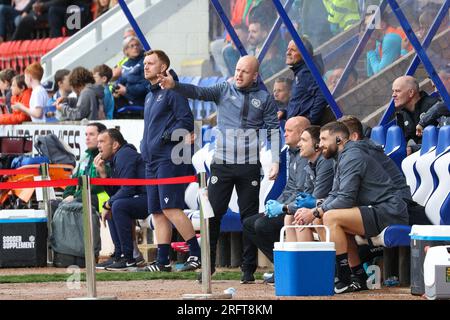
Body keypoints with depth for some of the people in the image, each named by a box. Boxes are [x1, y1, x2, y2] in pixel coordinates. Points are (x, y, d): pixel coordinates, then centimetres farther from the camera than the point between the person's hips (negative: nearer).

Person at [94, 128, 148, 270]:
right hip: (143, 199, 11)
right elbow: (114, 193, 18)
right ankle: (119, 255, 14)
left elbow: (127, 189, -19)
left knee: (118, 205, -27)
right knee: (111, 208, 21)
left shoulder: (124, 155, -12)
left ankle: (128, 258, -21)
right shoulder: (116, 159, 19)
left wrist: (107, 205, -8)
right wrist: (103, 173, 7)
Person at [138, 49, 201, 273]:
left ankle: (196, 253, -12)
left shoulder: (172, 91, -7)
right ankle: (162, 261, 8)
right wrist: (146, 145, 13)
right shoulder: (150, 96, 22)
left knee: (171, 208, -16)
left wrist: (168, 136, -19)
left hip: (170, 160, -9)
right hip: (152, 161, 9)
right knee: (157, 212, 6)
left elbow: (187, 120, -14)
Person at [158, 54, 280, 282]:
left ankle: (248, 269, 9)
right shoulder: (224, 90, 7)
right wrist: (174, 86, -26)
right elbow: (199, 92, -8)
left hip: (250, 165, -1)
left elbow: (273, 131, 3)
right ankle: (208, 264, 2)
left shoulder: (264, 99, 5)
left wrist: (275, 161, -7)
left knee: (249, 217, 4)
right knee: (213, 214, -3)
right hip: (222, 163, 1)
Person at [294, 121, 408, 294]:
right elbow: (334, 195, 17)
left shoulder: (352, 157, -13)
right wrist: (315, 211, 0)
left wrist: (315, 213, -12)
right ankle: (358, 276, 7)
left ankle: (345, 281, -19)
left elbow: (346, 199, -20)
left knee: (331, 217, -23)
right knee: (319, 220, 10)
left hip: (389, 213, -11)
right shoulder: (343, 158, 19)